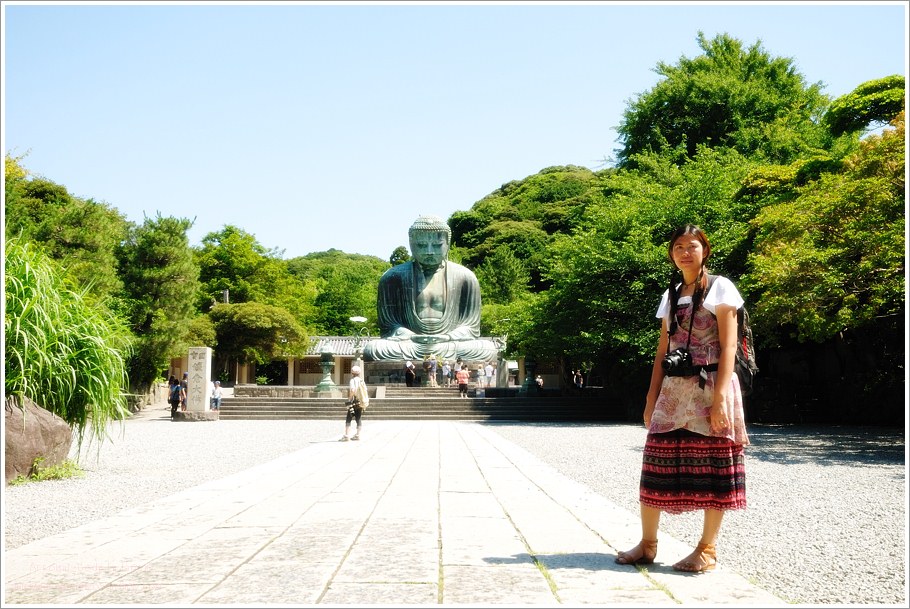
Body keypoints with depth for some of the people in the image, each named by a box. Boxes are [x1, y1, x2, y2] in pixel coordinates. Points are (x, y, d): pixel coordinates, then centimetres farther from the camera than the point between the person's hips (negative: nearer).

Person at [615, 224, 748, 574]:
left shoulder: (720, 288, -1)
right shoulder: (670, 295, 16)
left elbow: (728, 346, -8)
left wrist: (720, 396, -18)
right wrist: (652, 397, 10)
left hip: (709, 387, -5)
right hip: (674, 390, 6)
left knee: (713, 467, -1)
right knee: (657, 463, 3)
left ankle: (708, 549, 9)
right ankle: (647, 544, 13)